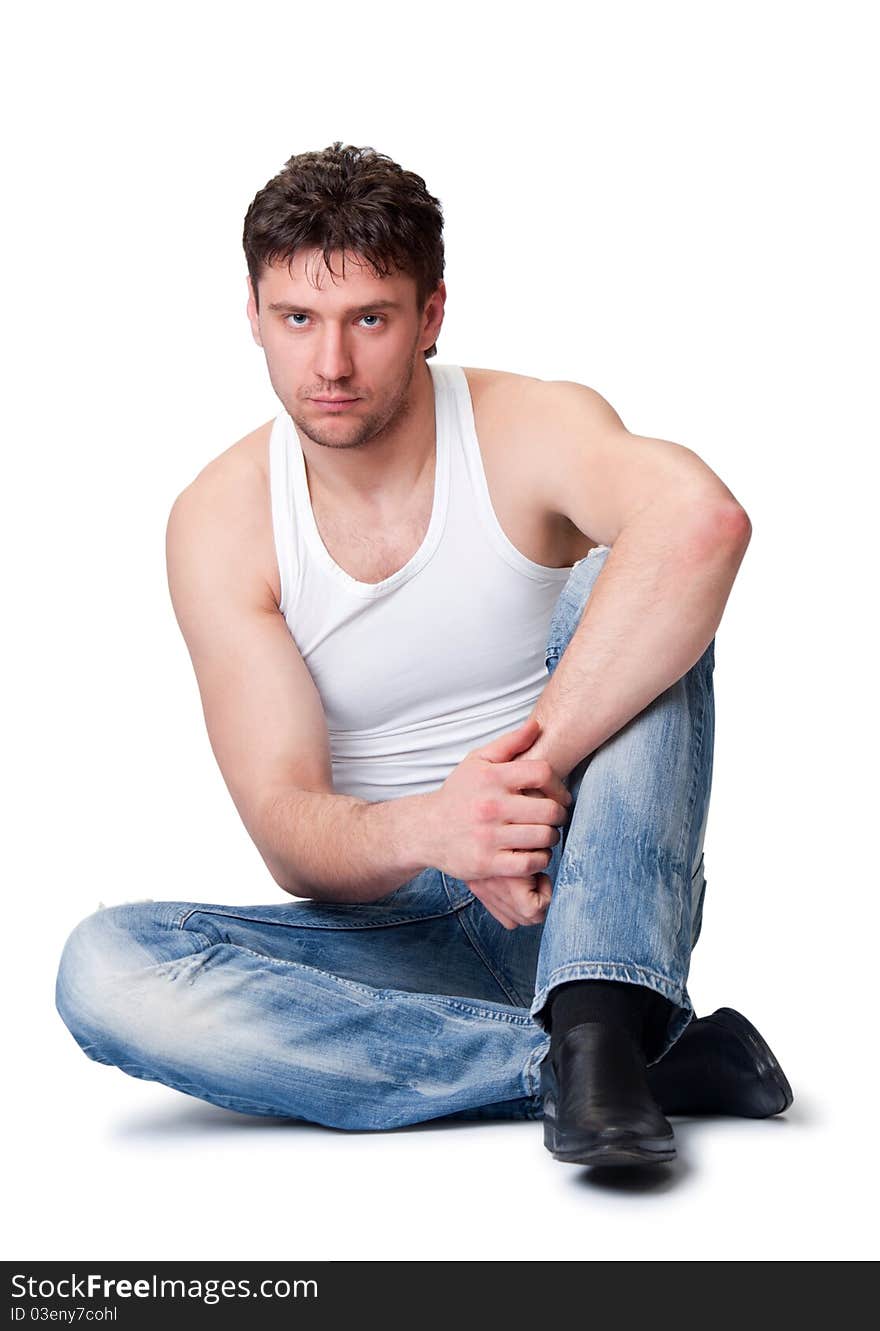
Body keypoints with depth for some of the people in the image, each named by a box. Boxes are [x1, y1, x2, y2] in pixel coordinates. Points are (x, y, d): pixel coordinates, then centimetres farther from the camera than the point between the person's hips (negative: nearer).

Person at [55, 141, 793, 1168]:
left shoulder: (532, 431, -10)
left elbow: (703, 521, -37)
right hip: (397, 931, 2)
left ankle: (599, 1022, -35)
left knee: (625, 582, -23)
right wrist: (423, 832, -36)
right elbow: (286, 835, -13)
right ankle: (654, 1064, -27)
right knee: (102, 972, -26)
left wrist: (536, 763, -39)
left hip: (590, 903, -2)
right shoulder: (218, 523, -5)